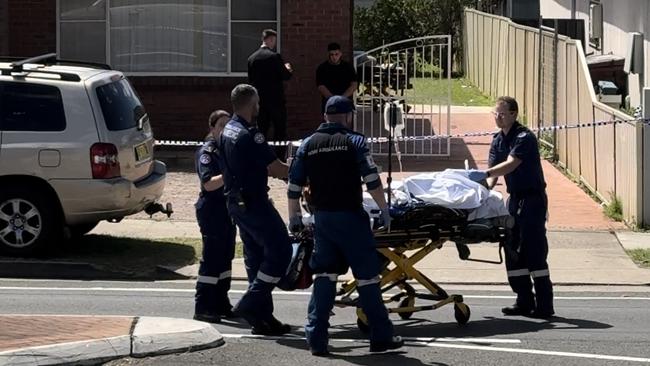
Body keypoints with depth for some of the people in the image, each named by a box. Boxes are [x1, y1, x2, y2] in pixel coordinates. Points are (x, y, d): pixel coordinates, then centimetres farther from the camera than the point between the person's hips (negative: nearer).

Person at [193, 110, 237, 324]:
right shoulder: (207, 151, -10)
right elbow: (209, 183, -21)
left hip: (228, 208, 8)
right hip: (212, 210, -8)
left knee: (225, 257, 12)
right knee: (211, 258, -8)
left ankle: (221, 304, 19)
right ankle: (202, 308, -5)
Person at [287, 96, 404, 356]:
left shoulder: (308, 145, 8)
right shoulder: (354, 141, -4)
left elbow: (294, 187, 8)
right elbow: (372, 180, -10)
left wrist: (294, 218, 19)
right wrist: (384, 210, 0)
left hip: (322, 218, 4)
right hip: (350, 217, -4)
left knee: (324, 276, 9)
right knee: (367, 276, 3)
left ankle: (317, 338, 3)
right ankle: (381, 337, 7)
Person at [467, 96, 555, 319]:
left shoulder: (524, 138, -17)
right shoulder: (498, 141, 9)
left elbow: (511, 164, -30)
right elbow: (493, 172, 4)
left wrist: (484, 174, -42)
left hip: (532, 198, -9)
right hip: (514, 198, 9)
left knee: (534, 250, -10)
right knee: (513, 250, 8)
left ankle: (544, 306, -8)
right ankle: (524, 301, 15)